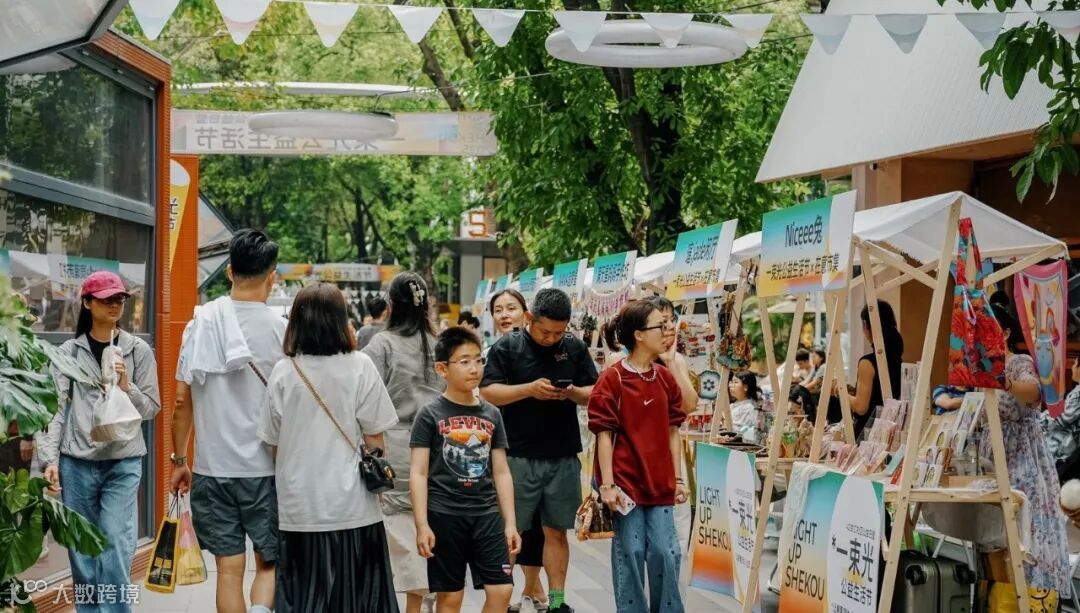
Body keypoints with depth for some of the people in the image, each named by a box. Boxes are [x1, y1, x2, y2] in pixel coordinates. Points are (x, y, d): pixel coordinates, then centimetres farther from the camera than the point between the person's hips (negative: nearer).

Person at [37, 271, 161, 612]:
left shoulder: (139, 350, 5)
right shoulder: (69, 352, 5)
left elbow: (152, 409, 6)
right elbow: (55, 408, 2)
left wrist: (127, 388, -11)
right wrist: (50, 457, -7)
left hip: (123, 463, -1)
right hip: (76, 463, 1)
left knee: (116, 550, -8)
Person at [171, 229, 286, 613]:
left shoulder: (201, 322, -1)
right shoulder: (280, 329, -8)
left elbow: (182, 400, 1)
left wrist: (179, 459, 12)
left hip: (213, 466, 2)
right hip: (266, 467, -2)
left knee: (229, 567, 10)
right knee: (269, 562, 11)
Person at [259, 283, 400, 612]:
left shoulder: (283, 372, -1)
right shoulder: (358, 366, -7)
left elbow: (273, 445, 5)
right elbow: (374, 439, -4)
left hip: (298, 509, 2)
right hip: (351, 507, -2)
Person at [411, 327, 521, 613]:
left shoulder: (491, 414, 8)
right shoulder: (431, 415, -4)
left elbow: (501, 472, 10)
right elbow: (419, 473, -6)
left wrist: (510, 522, 7)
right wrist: (422, 525, -13)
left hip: (487, 515, 4)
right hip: (444, 515, -4)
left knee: (502, 590, -2)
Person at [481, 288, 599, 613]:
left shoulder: (575, 349, 6)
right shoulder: (507, 347, -3)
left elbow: (595, 394, 9)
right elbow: (487, 392, -8)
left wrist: (574, 393, -13)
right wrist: (529, 389, -21)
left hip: (563, 457, 3)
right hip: (518, 456, -3)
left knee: (556, 531, 9)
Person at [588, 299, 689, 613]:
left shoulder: (666, 379, 7)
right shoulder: (612, 380, -8)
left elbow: (672, 432, 12)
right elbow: (604, 434, -8)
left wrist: (678, 478, 9)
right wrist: (607, 484, -12)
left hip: (660, 484, 4)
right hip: (626, 482, -4)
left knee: (666, 553, 3)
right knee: (631, 553, 1)